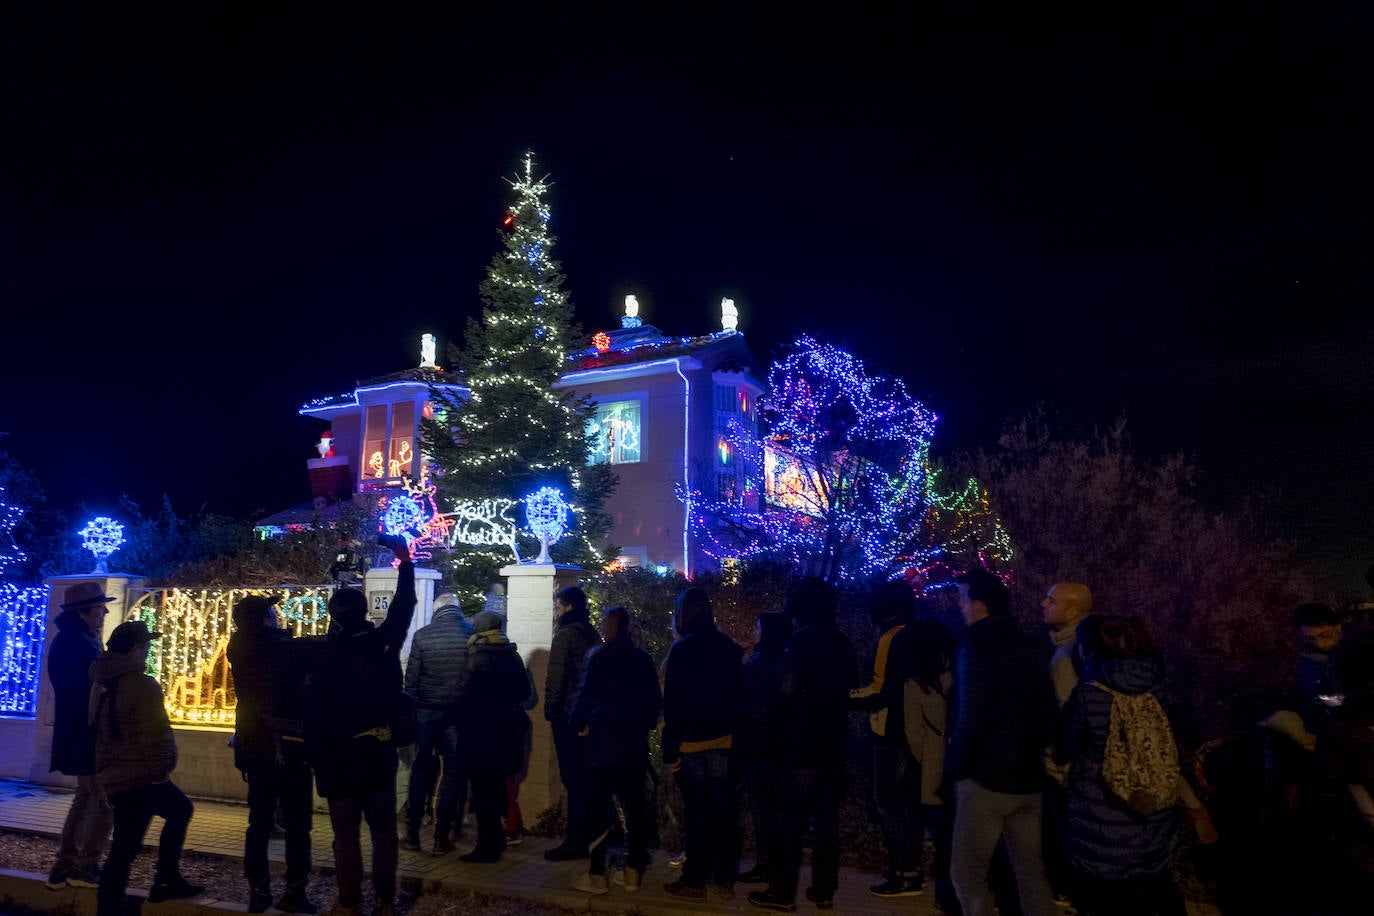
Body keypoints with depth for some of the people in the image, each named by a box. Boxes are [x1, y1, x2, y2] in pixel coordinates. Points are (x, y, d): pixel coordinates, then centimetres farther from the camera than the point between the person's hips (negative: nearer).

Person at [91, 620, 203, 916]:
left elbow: (100, 730, 18)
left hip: (113, 775, 10)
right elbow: (154, 735, -19)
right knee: (124, 850, -5)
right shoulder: (142, 685, -18)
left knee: (180, 809, 23)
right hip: (141, 777, -10)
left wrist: (105, 767, 24)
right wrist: (160, 769, -10)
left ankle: (167, 880, 25)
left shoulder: (102, 684, 10)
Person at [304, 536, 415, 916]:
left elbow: (315, 714, -11)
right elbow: (404, 604, 8)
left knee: (346, 834, 7)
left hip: (341, 758, -3)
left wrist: (313, 755, 3)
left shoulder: (326, 660, -14)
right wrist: (404, 557, 16)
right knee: (384, 830, 10)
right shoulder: (384, 643, -6)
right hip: (381, 753, 4)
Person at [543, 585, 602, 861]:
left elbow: (556, 678, -16)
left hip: (568, 714, -8)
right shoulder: (592, 634, 11)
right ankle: (589, 834, 22)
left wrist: (550, 710, -7)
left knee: (573, 777, -4)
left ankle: (576, 841, 0)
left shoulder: (565, 635, -13)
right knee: (586, 775, 14)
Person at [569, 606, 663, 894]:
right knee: (634, 807, 10)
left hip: (603, 743, -4)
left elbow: (587, 695, -14)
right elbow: (655, 700, 5)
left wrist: (579, 725, 2)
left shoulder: (598, 657, -11)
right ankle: (633, 872, 16)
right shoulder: (643, 659, 2)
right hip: (635, 744, 4)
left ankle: (597, 876, 8)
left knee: (599, 808, 4)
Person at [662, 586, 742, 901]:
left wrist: (669, 748, -9)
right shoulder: (728, 647, 1)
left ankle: (695, 880, 12)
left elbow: (674, 703, -13)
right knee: (722, 810, 10)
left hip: (692, 744, -4)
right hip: (724, 742, 4)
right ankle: (723, 878, 17)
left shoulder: (681, 650, -13)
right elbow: (737, 693, 7)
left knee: (696, 812, 4)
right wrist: (733, 729, 15)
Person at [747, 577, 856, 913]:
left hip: (800, 744, -7)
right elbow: (849, 688, 15)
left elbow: (791, 692, -17)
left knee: (789, 818, 0)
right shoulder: (843, 644, 8)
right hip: (832, 743, 7)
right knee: (826, 817, 10)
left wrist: (775, 718, -2)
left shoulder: (801, 642, -13)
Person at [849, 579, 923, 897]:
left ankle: (905, 874, 0)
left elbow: (880, 691, -20)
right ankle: (911, 867, 21)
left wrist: (843, 697, -13)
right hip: (914, 731, 9)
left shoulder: (891, 638, -16)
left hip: (893, 733, -9)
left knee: (888, 800, -2)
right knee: (908, 801, 14)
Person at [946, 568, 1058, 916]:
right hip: (1029, 782, 7)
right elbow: (1050, 719, 11)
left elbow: (970, 721, -19)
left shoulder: (976, 649, -13)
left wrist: (954, 768, -7)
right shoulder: (1029, 651, 9)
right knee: (1031, 871, 14)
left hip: (987, 780, -7)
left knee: (967, 872, 3)